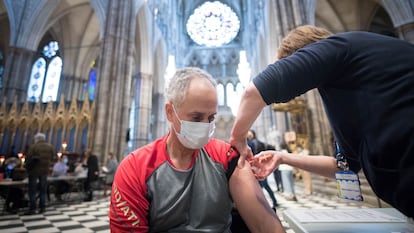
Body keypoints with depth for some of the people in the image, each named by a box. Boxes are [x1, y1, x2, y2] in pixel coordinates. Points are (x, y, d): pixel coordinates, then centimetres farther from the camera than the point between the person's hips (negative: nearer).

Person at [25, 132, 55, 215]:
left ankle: (32, 209, 8)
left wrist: (27, 168, 6)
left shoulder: (33, 147, -11)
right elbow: (52, 158, 4)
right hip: (45, 170, 4)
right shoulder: (50, 147, 1)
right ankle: (42, 208, 15)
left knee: (32, 190, 6)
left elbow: (29, 159, -9)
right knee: (43, 190, 11)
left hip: (34, 170, -3)